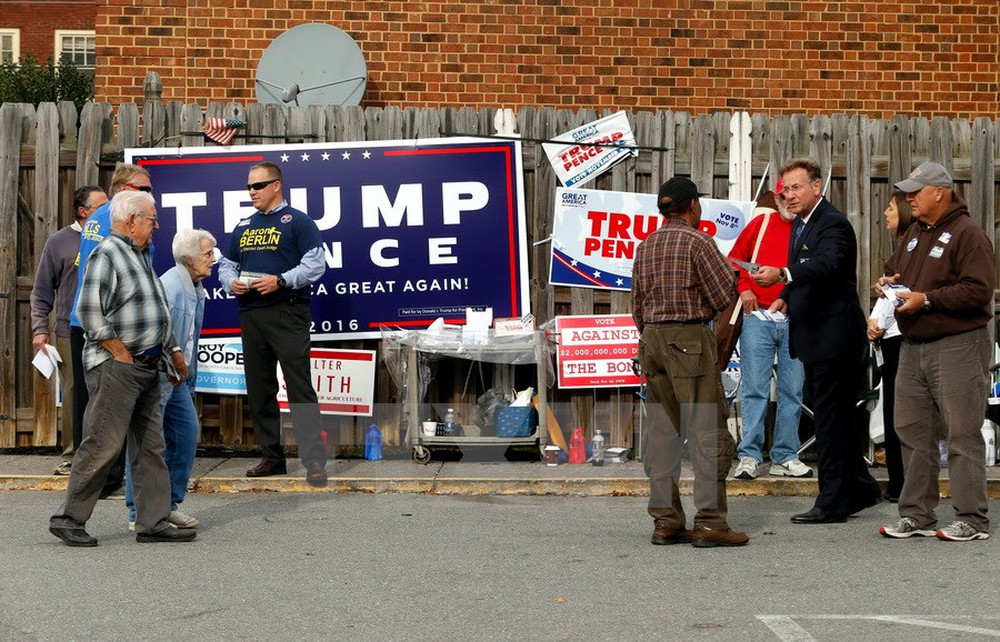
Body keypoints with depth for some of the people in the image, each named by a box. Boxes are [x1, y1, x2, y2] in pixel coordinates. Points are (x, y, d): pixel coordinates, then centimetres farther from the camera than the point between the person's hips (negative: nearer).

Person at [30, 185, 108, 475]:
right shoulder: (60, 242, 5)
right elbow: (42, 293, 8)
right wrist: (40, 329, -1)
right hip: (70, 334, -2)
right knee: (73, 395, -1)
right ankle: (71, 454, 8)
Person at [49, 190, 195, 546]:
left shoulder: (141, 256, 19)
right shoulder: (107, 254, -11)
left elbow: (158, 312, 28)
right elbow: (88, 311, -19)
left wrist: (173, 351, 22)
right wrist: (121, 353, -16)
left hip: (146, 368, 9)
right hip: (115, 367, -9)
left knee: (150, 447, 8)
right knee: (103, 444, -8)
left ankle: (154, 522, 11)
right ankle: (68, 518, 2)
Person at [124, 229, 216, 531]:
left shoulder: (195, 290, 12)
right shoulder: (169, 286, -20)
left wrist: (190, 384, 21)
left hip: (177, 377, 10)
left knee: (187, 433, 8)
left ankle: (169, 505, 17)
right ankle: (139, 514, 2)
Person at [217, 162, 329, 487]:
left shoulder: (297, 222, 0)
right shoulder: (244, 226, 19)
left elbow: (315, 264, -9)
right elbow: (226, 263, 25)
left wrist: (280, 281, -20)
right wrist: (231, 282, 2)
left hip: (287, 313, -7)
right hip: (251, 315, 7)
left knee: (299, 388, -12)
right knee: (259, 390, 9)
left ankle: (314, 460, -13)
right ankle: (272, 457, 17)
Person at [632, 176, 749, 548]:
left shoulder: (645, 246, 13)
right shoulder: (696, 241, -8)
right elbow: (725, 294, -9)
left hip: (652, 337, 7)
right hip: (689, 339, -7)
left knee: (663, 433, 9)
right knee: (708, 432, -4)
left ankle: (665, 521, 10)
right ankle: (709, 523, -7)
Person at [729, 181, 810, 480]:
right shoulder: (761, 222, 6)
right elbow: (735, 259, 12)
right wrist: (743, 288, -1)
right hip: (758, 316, -1)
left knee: (792, 391, 5)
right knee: (754, 389, -3)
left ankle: (785, 457, 11)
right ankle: (749, 456, 0)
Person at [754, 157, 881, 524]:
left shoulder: (833, 224, -16)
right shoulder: (801, 223, 15)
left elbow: (826, 264, -35)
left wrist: (782, 275, -48)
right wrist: (786, 297, 9)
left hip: (833, 337, -10)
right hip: (813, 337, 10)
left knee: (830, 418, -7)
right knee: (838, 416, 17)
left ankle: (833, 502, -2)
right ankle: (861, 489, 28)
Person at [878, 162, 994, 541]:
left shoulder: (967, 233, -10)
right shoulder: (914, 233, 16)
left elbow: (979, 290, -19)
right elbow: (893, 267, 30)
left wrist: (926, 299, -19)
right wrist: (889, 281, 6)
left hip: (958, 346, -9)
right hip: (913, 346, 9)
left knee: (962, 435, -6)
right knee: (912, 432, 10)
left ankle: (972, 520, -2)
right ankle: (917, 515, 17)